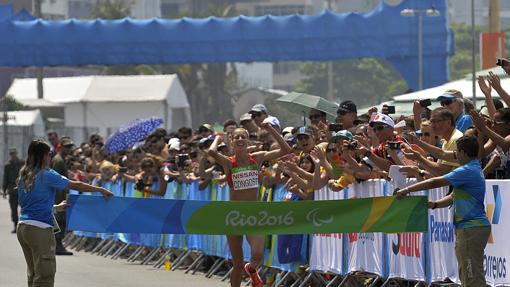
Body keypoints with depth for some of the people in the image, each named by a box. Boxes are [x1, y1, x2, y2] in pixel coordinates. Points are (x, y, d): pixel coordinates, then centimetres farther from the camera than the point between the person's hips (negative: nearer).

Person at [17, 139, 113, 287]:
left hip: (23, 227, 8)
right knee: (45, 275, -6)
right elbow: (76, 185, -5)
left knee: (33, 274, 14)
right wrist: (101, 190, 5)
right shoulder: (47, 175, -9)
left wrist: (56, 207, 29)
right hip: (39, 229, -8)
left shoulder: (23, 176, 12)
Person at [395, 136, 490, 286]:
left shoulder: (467, 171, -17)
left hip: (471, 228, -11)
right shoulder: (475, 170, 17)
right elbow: (453, 197, 21)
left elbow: (436, 182, -17)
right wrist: (434, 204, 7)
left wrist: (407, 190, -10)